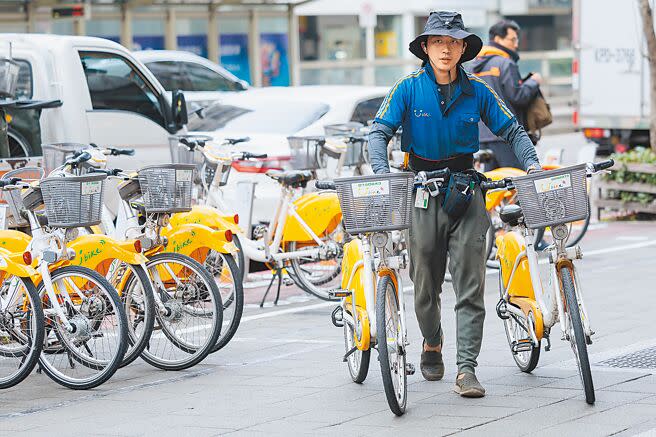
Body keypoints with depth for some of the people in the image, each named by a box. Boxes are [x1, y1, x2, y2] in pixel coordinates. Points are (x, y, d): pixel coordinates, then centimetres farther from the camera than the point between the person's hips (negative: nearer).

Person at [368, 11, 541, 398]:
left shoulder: (476, 91, 2)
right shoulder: (409, 88, -3)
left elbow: (512, 130, 6)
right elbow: (380, 132, -8)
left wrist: (532, 164, -11)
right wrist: (383, 172, -25)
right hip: (423, 190, -1)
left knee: (470, 283, -8)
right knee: (426, 282, 8)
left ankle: (467, 368, -10)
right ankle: (432, 345, 36)